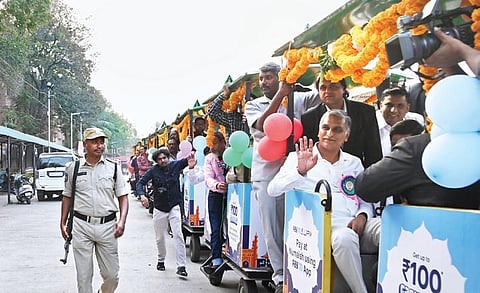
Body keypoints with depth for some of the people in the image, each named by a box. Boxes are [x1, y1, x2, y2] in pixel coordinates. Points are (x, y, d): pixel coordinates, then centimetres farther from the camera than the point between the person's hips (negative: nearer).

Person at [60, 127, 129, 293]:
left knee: (112, 276, 5)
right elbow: (67, 197, 14)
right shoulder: (74, 168, 5)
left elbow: (123, 196, 6)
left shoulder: (113, 168, 4)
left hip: (107, 226, 0)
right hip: (81, 226, 0)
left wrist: (122, 221, -8)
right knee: (83, 276, 4)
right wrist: (63, 223, 8)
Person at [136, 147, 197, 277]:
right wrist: (142, 195, -27)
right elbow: (140, 183, -7)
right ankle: (161, 260, 38)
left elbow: (186, 160, -5)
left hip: (174, 207, -1)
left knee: (178, 235, -13)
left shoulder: (175, 165, -5)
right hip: (159, 209, 1)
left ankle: (181, 266, -11)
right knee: (160, 238, 12)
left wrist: (191, 158, -32)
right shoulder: (153, 171, -7)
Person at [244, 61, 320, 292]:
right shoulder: (253, 105, 10)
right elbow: (262, 124, -9)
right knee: (271, 228, 1)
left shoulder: (298, 100, 8)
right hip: (265, 173, 1)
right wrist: (280, 94, -10)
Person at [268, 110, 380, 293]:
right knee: (345, 238, -38)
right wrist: (300, 171, -15)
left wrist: (362, 216, -1)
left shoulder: (354, 163, 24)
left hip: (356, 225, 4)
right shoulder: (298, 158, 12)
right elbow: (273, 190, 0)